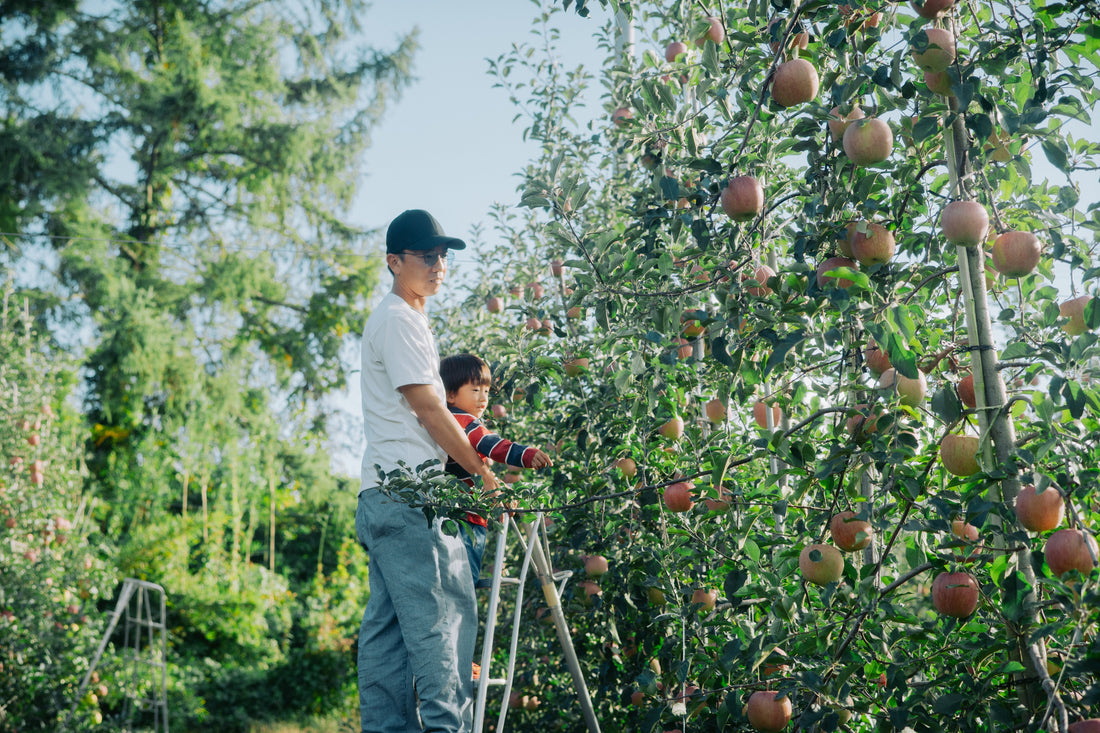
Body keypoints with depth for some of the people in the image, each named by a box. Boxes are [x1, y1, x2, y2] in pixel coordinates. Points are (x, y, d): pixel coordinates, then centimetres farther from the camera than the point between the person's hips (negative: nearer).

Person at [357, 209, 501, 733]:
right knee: (442, 615, -12)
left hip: (385, 495, 10)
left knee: (388, 623, 7)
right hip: (407, 492, -10)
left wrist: (473, 463, 20)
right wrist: (482, 472, -6)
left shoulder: (405, 318, 25)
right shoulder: (398, 320, -7)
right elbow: (427, 409, -12)